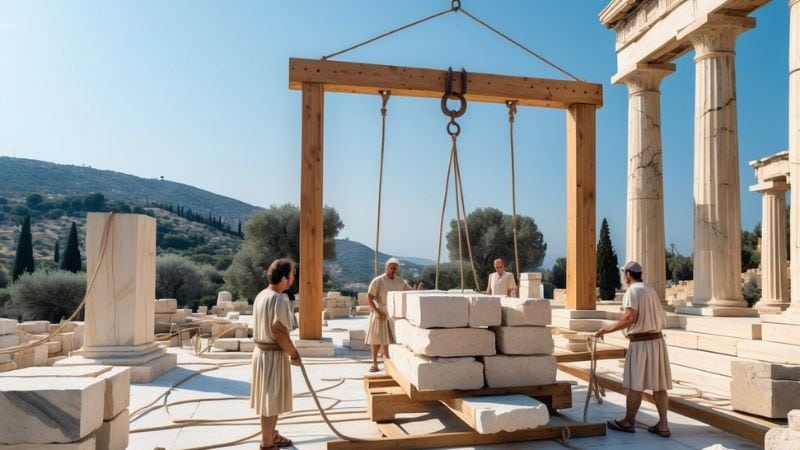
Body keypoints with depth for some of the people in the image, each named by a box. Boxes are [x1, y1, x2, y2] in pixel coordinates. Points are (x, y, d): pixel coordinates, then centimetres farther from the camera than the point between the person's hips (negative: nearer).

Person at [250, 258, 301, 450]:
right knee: (271, 398, 2)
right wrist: (294, 354, -11)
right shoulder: (278, 299, -22)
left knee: (269, 397, 20)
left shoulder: (261, 295, 8)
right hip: (273, 354, -9)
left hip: (262, 351, 9)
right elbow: (279, 332, -24)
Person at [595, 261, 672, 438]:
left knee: (635, 385, 2)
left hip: (641, 343, -8)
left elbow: (630, 317, -21)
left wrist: (608, 329, -15)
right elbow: (662, 320, 16)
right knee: (659, 385, 8)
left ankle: (628, 422, 13)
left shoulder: (632, 291, -9)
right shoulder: (651, 291, 16)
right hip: (657, 340, 8)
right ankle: (662, 425, 11)